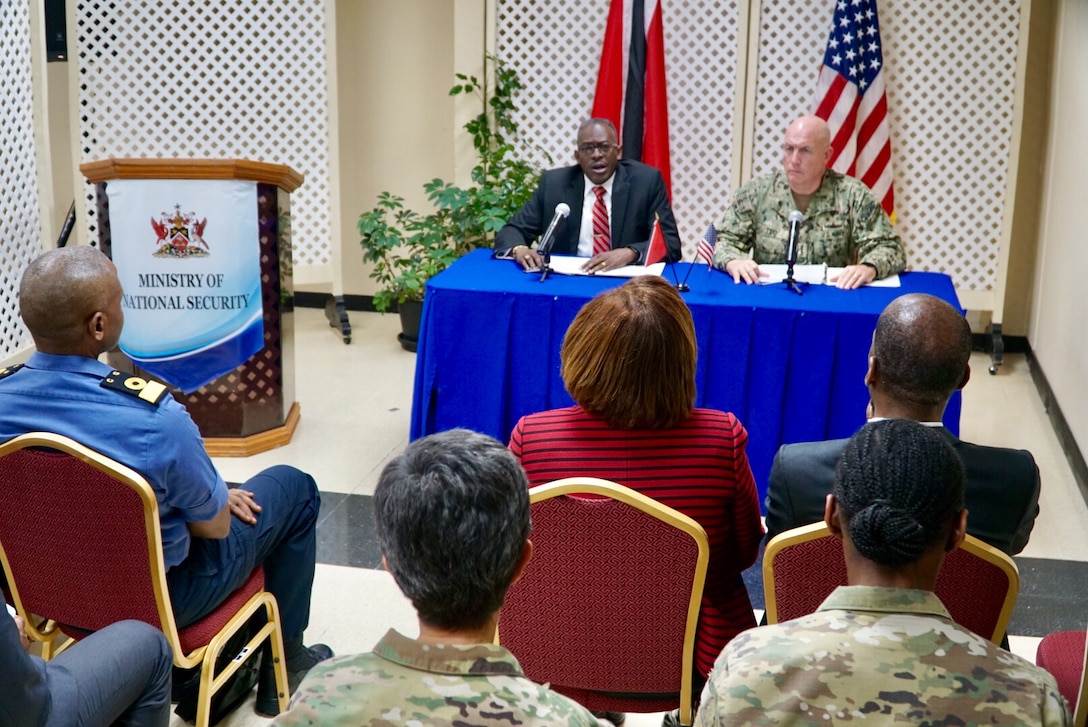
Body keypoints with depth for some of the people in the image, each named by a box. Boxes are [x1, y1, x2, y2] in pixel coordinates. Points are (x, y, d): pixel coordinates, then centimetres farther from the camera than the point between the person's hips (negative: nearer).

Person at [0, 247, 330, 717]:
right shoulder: (155, 420, -35)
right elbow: (215, 527, -18)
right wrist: (219, 498, 7)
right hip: (154, 599, -6)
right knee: (294, 488, 16)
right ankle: (285, 662, 29)